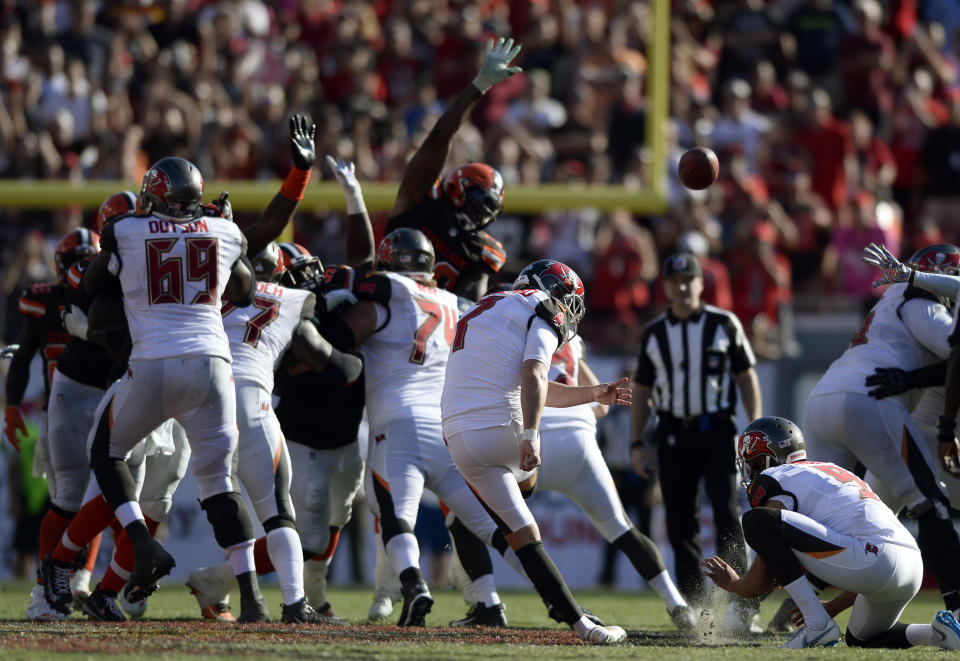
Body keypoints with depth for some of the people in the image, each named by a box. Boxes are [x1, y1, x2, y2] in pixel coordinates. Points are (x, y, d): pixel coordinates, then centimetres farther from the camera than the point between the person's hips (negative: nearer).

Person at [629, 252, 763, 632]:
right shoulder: (654, 333, 9)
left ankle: (742, 607, -17)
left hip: (717, 431, -3)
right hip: (674, 435, 3)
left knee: (727, 513, -14)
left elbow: (747, 379, 4)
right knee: (680, 523, 1)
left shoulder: (724, 325, 2)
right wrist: (637, 443, 7)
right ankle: (693, 609, 6)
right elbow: (642, 391, 14)